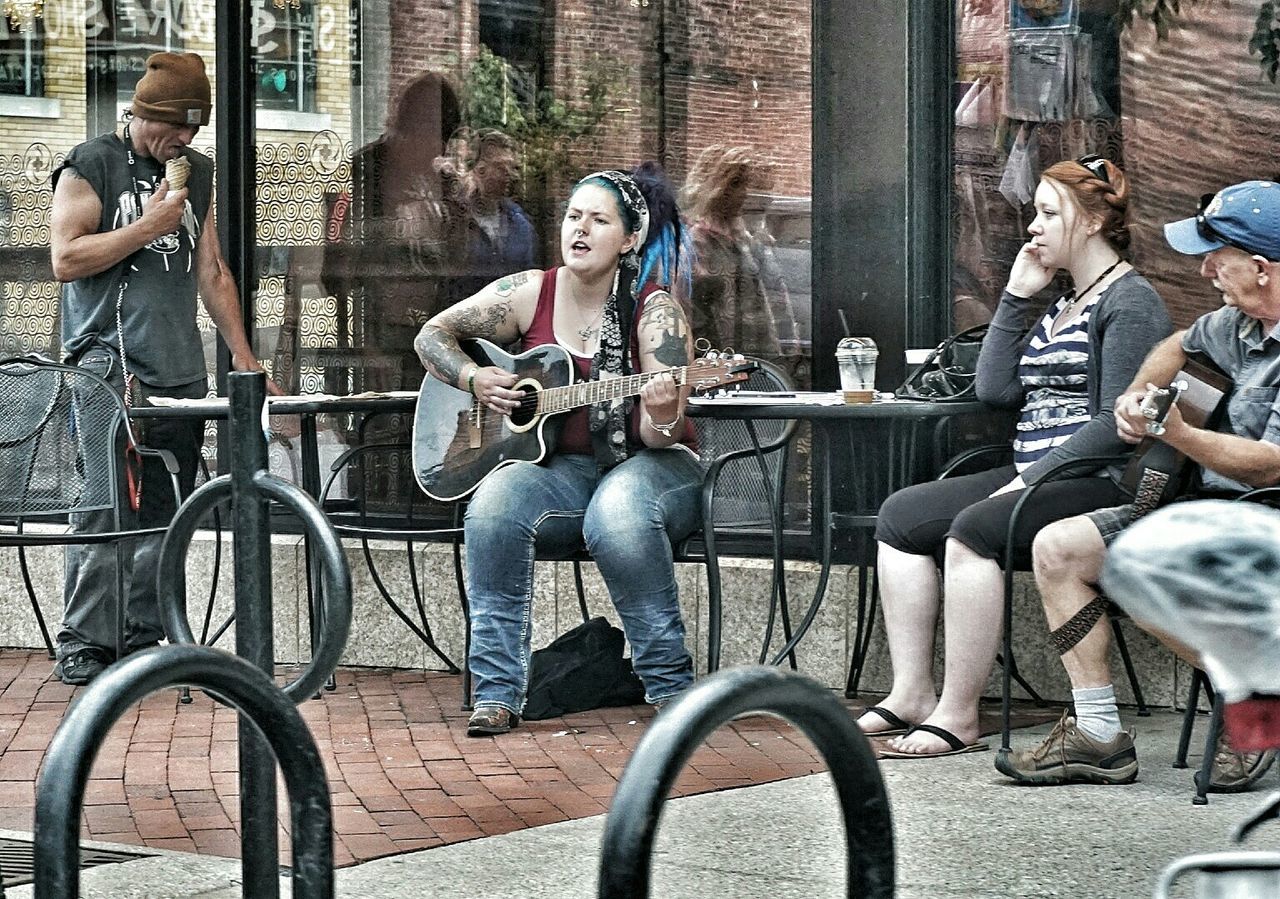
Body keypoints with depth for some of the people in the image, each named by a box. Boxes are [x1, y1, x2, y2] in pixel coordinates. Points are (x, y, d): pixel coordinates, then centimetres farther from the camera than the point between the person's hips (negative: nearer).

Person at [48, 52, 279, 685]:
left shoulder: (196, 172, 20)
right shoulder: (90, 166, 1)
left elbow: (211, 271, 23)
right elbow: (66, 260, -10)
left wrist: (243, 358, 17)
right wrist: (148, 225, -10)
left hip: (181, 370, 6)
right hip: (107, 362, -6)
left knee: (162, 514, 2)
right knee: (106, 507, -13)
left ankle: (143, 644, 6)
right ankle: (83, 648, -11)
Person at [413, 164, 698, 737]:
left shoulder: (654, 311, -8)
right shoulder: (530, 293, 2)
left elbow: (659, 436, -14)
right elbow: (432, 335, 11)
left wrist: (662, 418, -37)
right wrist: (474, 379, -7)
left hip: (644, 466, -3)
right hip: (559, 468, 3)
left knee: (618, 513, -38)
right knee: (494, 505, -30)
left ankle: (671, 685, -24)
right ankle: (497, 692, -25)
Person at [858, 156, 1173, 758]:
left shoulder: (1131, 302, -7)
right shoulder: (1062, 304, 22)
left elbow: (1118, 424, -17)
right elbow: (996, 389, 14)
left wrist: (1032, 480, -21)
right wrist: (1017, 297, 9)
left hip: (1097, 482, -10)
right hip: (1032, 476, 10)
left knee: (974, 529, -32)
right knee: (901, 516, -3)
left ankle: (958, 715, -29)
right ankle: (912, 694, -9)